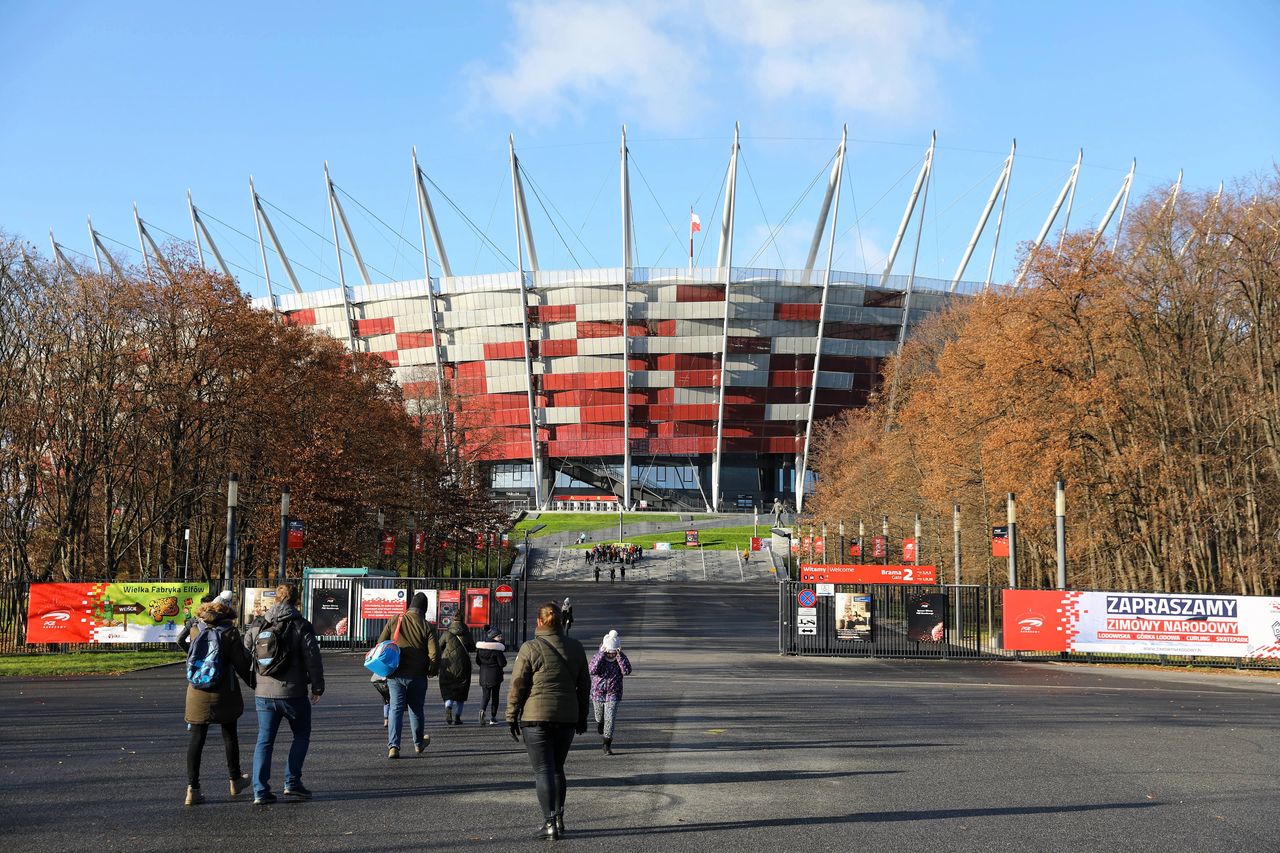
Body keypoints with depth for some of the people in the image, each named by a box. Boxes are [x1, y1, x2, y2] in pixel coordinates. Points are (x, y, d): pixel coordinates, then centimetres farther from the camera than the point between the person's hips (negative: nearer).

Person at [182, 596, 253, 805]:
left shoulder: (196, 631, 4)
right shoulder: (230, 632, -7)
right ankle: (235, 780, 29)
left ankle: (192, 788, -3)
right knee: (230, 735, 15)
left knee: (196, 739, 4)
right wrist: (254, 684, 4)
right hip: (224, 694, -2)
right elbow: (241, 663, -7)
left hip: (197, 693, 2)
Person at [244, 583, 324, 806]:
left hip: (264, 693, 3)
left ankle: (260, 791, 2)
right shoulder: (302, 627, -8)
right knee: (301, 736, 15)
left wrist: (253, 683, 22)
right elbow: (313, 660, -10)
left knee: (264, 740, 9)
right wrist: (317, 687, 2)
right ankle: (292, 782, 9)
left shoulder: (257, 626, 5)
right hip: (294, 693, -3)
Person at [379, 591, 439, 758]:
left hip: (395, 674, 1)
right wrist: (431, 670, 6)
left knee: (396, 708, 3)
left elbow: (380, 644, 0)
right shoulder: (427, 627, -7)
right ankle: (418, 743, 30)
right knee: (416, 710, 15)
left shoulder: (394, 621, -2)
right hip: (417, 676, 0)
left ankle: (393, 746, -10)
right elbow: (434, 654, -12)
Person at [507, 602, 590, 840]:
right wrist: (582, 717, 19)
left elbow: (518, 686, -7)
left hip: (536, 717, -4)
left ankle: (550, 822, -6)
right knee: (558, 768, 17)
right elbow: (584, 686, 11)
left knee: (543, 770, 0)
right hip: (567, 718, 4)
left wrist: (512, 717, 2)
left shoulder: (530, 648, -8)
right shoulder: (575, 648, 6)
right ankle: (559, 819, 17)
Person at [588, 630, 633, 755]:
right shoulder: (598, 656, -12)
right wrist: (601, 655, -35)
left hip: (613, 693, -1)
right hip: (598, 692, 1)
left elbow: (627, 671, -26)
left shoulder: (621, 657, -10)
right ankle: (599, 723, 58)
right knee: (599, 715, 21)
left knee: (610, 719, -10)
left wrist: (619, 656, -33)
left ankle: (607, 745, -4)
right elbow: (593, 671, -29)